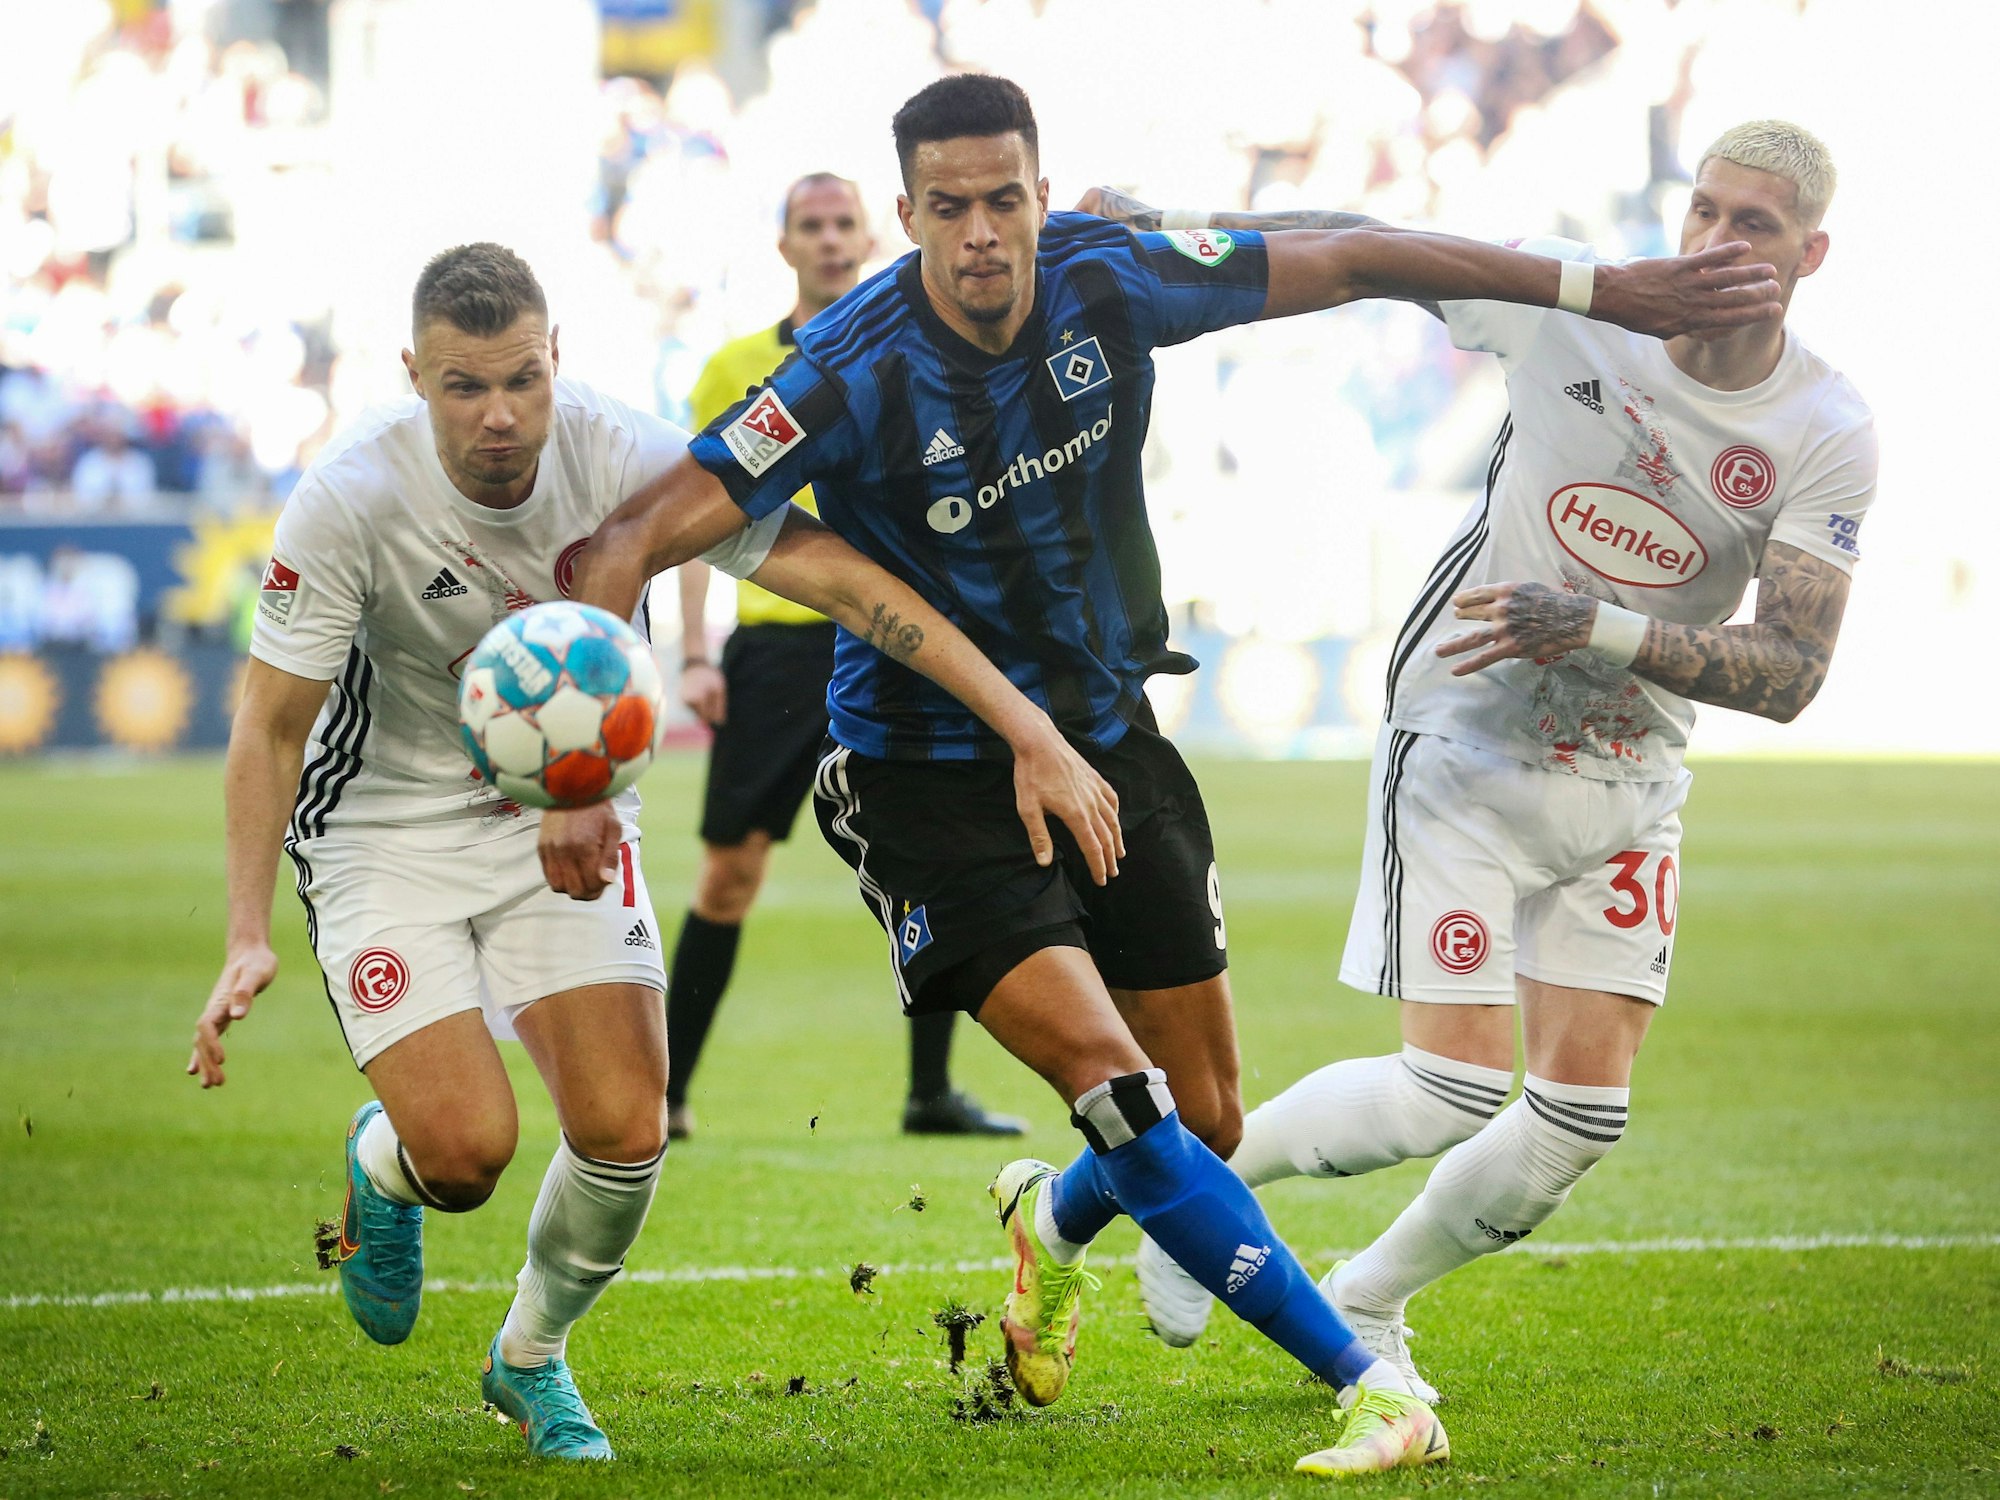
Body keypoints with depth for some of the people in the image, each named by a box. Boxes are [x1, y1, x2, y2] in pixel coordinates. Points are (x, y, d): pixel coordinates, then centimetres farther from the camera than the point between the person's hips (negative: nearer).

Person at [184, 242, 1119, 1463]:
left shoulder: (625, 457, -21)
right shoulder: (349, 502, -24)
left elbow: (847, 581, -21)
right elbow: (272, 726, -14)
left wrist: (1030, 732, -27)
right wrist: (249, 937, -23)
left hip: (566, 821, 2)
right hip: (387, 830, -2)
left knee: (627, 1132, -12)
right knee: (467, 1149, -17)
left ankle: (532, 1359, 20)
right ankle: (383, 1168, 25)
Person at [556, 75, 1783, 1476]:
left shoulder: (1105, 282, -12)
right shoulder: (856, 373, -23)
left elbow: (1350, 263, -4)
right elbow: (649, 529, -26)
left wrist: (1606, 288, -3)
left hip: (1111, 745, 5)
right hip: (932, 773, -5)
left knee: (1206, 1123, 9)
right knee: (1117, 1088, -22)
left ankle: (1056, 1221, 45)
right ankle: (1367, 1385, -16)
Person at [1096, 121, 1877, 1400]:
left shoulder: (1827, 435, -10)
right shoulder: (1571, 299, -13)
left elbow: (1792, 673, -16)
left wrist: (1599, 625, -28)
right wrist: (1167, 230, -7)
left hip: (1630, 788, 3)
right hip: (1466, 746, -3)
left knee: (1581, 1120, -2)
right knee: (1454, 1094, -14)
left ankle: (1365, 1301, 23)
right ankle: (1215, 1162, 13)